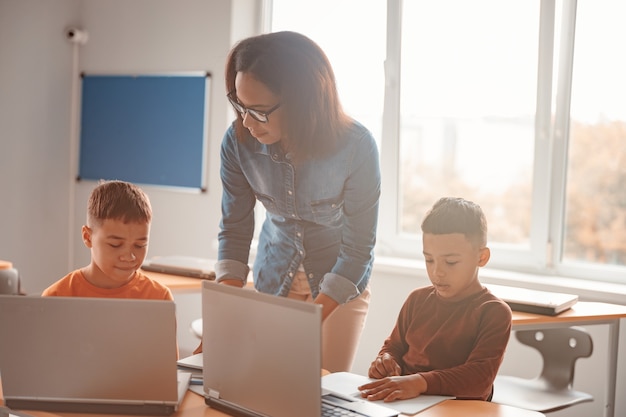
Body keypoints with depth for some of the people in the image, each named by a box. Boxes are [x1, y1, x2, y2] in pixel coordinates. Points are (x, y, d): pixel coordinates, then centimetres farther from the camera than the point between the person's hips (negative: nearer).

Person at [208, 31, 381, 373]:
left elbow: (358, 248, -22)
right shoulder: (238, 142, -20)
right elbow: (234, 230, -10)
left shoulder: (356, 146, -28)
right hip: (274, 276, 2)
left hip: (341, 280, -2)